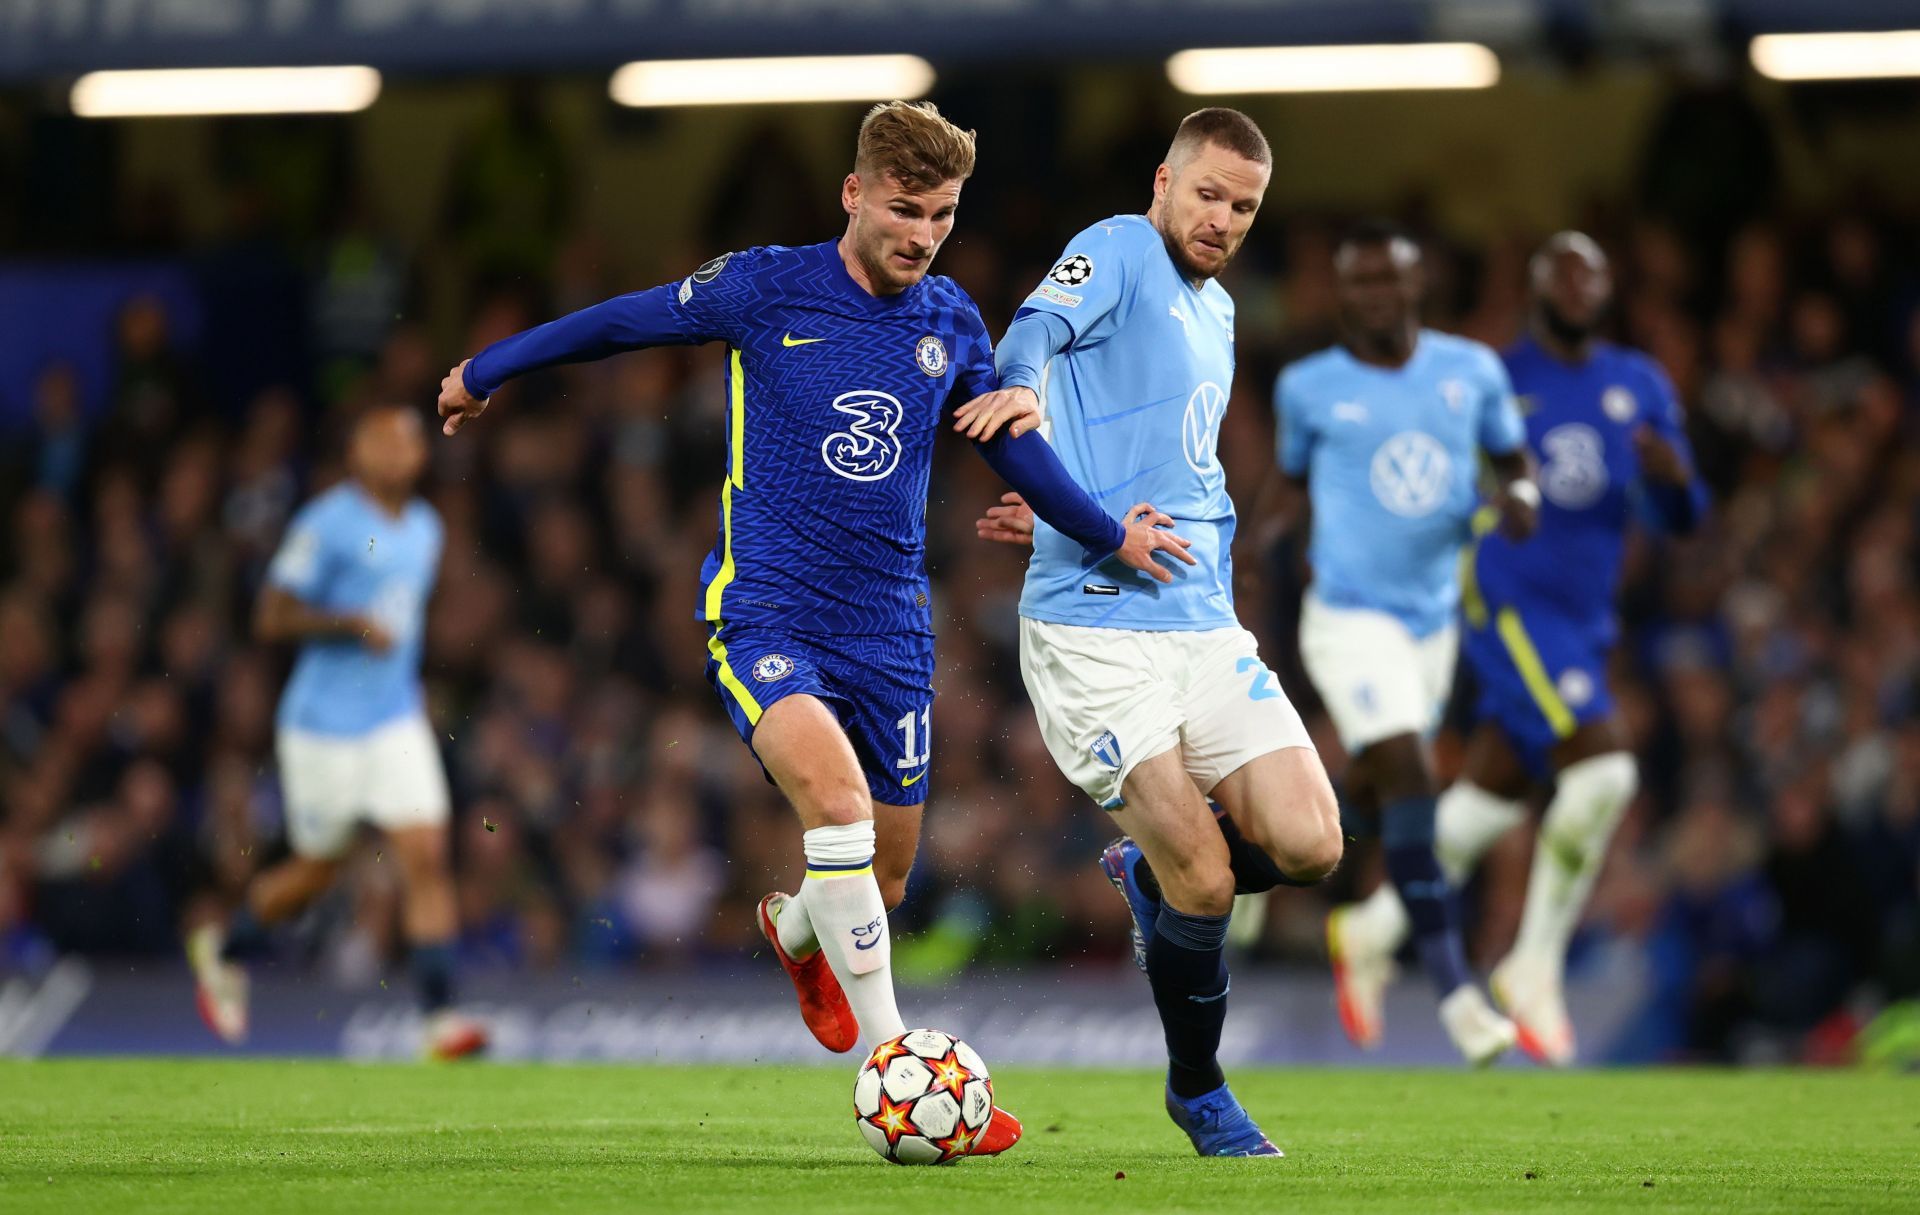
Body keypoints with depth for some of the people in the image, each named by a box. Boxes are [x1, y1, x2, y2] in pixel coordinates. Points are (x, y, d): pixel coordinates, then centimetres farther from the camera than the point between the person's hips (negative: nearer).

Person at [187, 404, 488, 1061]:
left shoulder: (424, 527, 10)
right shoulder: (326, 526, -13)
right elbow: (272, 617, -15)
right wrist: (351, 623, -25)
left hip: (397, 722, 5)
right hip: (323, 728, -5)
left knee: (427, 857, -10)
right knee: (316, 870, 8)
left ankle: (440, 1015, -13)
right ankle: (225, 948, 37)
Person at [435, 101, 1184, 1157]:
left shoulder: (953, 326, 5)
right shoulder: (767, 291, -6)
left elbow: (1013, 446, 20)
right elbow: (621, 322, 5)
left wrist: (1111, 536, 21)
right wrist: (484, 372, 15)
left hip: (890, 627, 4)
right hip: (765, 610, -4)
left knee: (880, 884, 8)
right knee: (837, 793, -30)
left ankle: (795, 931, 46)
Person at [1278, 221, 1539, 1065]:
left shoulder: (1472, 371, 2)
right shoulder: (1309, 389, -5)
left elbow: (1512, 458, 13)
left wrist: (1519, 496, -8)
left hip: (1436, 616, 4)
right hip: (1350, 616, -4)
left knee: (1374, 795, 15)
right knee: (1407, 781, -19)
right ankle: (1454, 989, -20)